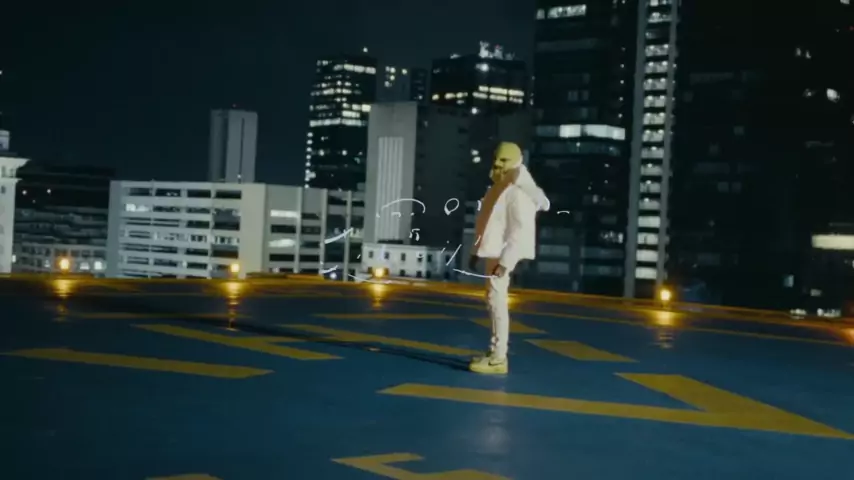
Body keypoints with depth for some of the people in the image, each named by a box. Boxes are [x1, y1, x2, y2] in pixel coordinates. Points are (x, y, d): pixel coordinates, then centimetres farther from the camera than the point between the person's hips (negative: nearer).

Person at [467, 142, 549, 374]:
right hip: (494, 252, 10)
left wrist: (505, 261, -26)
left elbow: (520, 230, -22)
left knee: (496, 300, -11)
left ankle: (498, 358, -10)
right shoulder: (497, 189, 15)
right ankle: (495, 352, 21)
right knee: (494, 301, 13)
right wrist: (477, 251, 19)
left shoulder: (518, 193, -16)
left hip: (503, 255, -10)